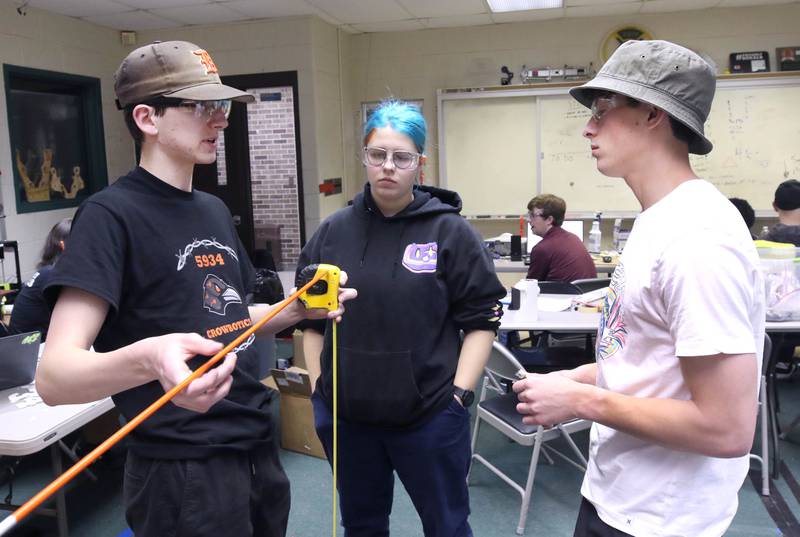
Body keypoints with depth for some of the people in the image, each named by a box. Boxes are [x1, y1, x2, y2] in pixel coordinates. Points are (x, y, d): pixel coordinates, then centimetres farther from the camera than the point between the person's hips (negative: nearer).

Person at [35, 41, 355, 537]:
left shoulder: (215, 210, 8)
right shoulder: (112, 214, -15)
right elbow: (54, 376, -24)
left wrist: (299, 309, 2)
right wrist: (148, 359, -43)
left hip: (257, 448, 8)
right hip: (184, 471, -7)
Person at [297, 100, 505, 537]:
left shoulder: (450, 231, -6)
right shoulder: (333, 231, 3)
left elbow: (481, 320, -4)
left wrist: (459, 395, -9)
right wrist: (318, 389, 6)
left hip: (430, 414, -3)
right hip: (346, 414, 3)